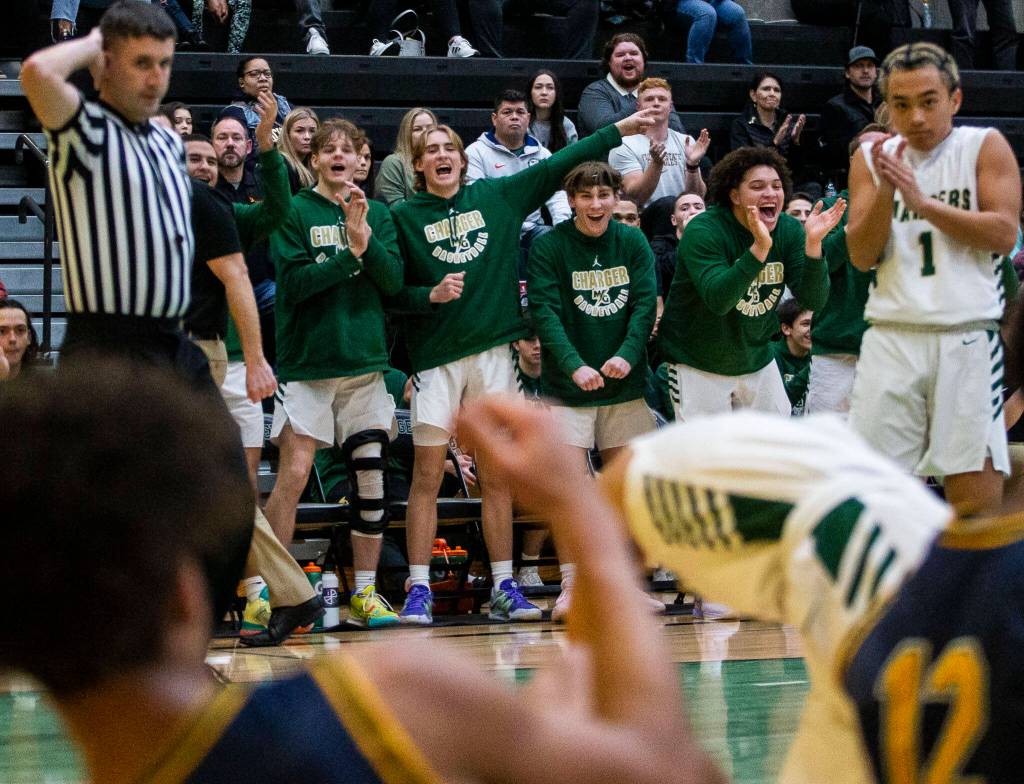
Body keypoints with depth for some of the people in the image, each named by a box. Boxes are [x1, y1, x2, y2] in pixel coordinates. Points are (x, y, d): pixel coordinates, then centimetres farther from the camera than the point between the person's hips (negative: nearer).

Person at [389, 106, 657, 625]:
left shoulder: (496, 197, 9)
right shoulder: (404, 217, 3)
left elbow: (558, 166, 10)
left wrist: (619, 130, 8)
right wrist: (431, 295, -17)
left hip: (493, 352, 2)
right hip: (436, 356, -2)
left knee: (496, 478, 4)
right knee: (427, 476, -4)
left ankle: (504, 587, 8)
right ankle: (419, 589, -1)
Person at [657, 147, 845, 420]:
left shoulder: (788, 230, -4)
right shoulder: (703, 231, -19)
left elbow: (814, 299, -12)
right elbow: (718, 300, -33)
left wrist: (813, 243, -27)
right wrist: (760, 247, -42)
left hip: (757, 361, 5)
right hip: (698, 366, -5)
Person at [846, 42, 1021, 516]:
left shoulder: (984, 147, 4)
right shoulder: (871, 158, 11)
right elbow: (862, 256, 6)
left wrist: (924, 203, -14)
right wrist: (884, 192, -10)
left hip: (967, 337, -2)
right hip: (892, 336, 2)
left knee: (977, 490, -6)